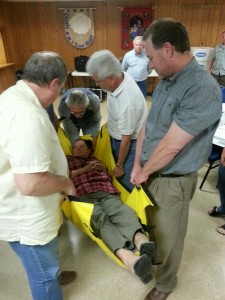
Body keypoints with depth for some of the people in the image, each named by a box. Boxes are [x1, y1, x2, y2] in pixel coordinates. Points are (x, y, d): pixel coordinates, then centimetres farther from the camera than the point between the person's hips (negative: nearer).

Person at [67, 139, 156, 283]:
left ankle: (141, 241, -60)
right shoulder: (68, 160, 32)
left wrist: (103, 169, 12)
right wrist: (84, 169, 8)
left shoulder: (96, 161, 39)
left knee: (123, 211, -32)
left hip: (106, 192, 3)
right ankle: (127, 256, -59)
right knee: (100, 219, -36)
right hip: (84, 195, -3)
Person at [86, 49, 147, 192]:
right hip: (116, 138, 8)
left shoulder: (128, 101, -37)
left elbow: (126, 139, -25)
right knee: (117, 179, 23)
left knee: (127, 184, 7)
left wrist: (119, 166, -11)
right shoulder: (120, 76, -12)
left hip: (130, 143, -8)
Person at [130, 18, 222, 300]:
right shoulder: (166, 79, 1)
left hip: (173, 181, -7)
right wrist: (138, 164, 0)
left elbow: (170, 147, -26)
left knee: (167, 236, 16)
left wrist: (144, 171, -10)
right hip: (151, 172, 7)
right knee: (149, 222, 27)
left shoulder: (203, 90, -27)